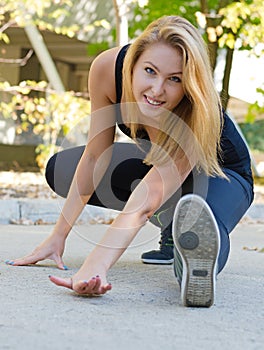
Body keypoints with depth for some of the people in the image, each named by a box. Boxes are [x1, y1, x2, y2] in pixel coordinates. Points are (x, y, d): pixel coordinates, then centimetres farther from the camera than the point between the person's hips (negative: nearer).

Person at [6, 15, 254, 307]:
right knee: (58, 170, -1)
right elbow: (95, 156, -18)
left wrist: (95, 267, -64)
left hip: (222, 175, -6)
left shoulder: (197, 117, -40)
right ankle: (171, 230, -2)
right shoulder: (108, 68, -27)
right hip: (156, 160, 7)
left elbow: (148, 199, -49)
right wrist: (58, 236, -17)